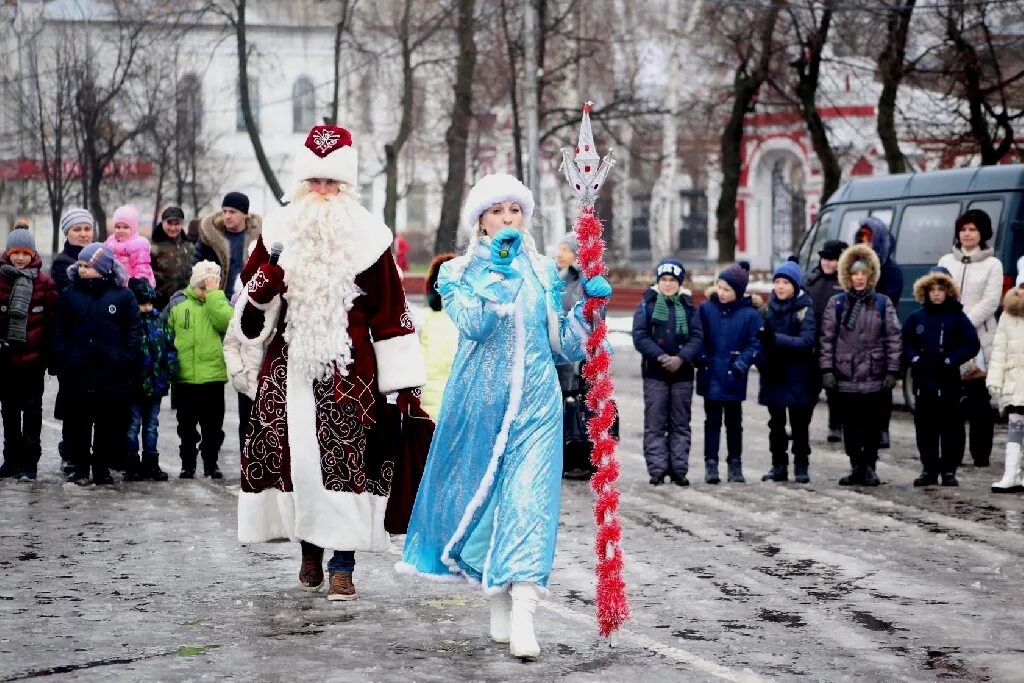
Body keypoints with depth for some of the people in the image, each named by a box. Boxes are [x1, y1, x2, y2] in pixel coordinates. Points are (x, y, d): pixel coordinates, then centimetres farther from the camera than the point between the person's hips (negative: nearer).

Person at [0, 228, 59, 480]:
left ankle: (29, 461, 8)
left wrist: (49, 353, -5)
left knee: (32, 409, 3)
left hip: (33, 356, -2)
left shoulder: (44, 282, -3)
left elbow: (51, 320, -2)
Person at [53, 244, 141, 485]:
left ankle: (102, 467, 15)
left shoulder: (123, 296, 2)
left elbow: (134, 331, 0)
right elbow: (59, 332, 7)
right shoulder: (69, 295, 8)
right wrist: (62, 359, -5)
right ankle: (80, 468, 15)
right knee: (77, 423, 5)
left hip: (112, 374, -1)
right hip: (77, 373, 2)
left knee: (110, 424, 4)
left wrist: (126, 360, -10)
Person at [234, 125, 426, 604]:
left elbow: (391, 312, 0)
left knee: (345, 456, -7)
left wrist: (405, 383, -3)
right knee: (294, 453, 2)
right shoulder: (278, 233, 7)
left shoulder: (368, 238, 0)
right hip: (289, 367, 3)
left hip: (350, 370, -2)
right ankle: (309, 551, 19)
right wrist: (261, 289, -10)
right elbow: (250, 305, 16)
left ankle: (342, 564, -3)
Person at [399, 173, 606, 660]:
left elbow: (564, 347, 11)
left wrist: (587, 308, -3)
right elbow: (474, 324, -15)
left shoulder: (544, 273, 12)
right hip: (479, 401, 0)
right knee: (482, 493, 4)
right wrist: (497, 270, -20)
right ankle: (499, 606, 18)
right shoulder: (460, 272, 5)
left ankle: (523, 615, -22)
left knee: (529, 499, -12)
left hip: (535, 402, 0)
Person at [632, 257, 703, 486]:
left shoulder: (688, 307, 8)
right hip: (654, 373, -2)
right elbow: (639, 337, -6)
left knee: (680, 424, 5)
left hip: (683, 373, 2)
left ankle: (679, 469, 8)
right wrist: (660, 356, -19)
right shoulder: (647, 305, 3)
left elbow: (697, 338, -1)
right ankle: (657, 469, -4)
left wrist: (680, 358, -17)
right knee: (655, 424, -4)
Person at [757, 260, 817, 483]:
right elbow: (759, 339, 6)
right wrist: (761, 360, -14)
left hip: (798, 378, -4)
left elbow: (807, 341, -18)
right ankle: (779, 465, 16)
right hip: (773, 376, 4)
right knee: (776, 423, 9)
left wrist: (776, 339, -28)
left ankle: (801, 466, 10)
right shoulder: (767, 309, 7)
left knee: (799, 424, 2)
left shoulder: (805, 310, -6)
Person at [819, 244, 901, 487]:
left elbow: (893, 339, 2)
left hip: (874, 377, -1)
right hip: (845, 376, 1)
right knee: (850, 425, 5)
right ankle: (856, 467, 14)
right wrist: (827, 370, -3)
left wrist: (892, 371, -3)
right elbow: (827, 338, 3)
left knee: (872, 425, 3)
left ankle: (869, 467, 12)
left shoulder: (883, 303, 3)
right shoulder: (837, 303, 4)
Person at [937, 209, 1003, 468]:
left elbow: (990, 303, -4)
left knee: (979, 400, -3)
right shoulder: (947, 261, 14)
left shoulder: (992, 264, 4)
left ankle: (981, 454, 2)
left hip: (980, 339, -3)